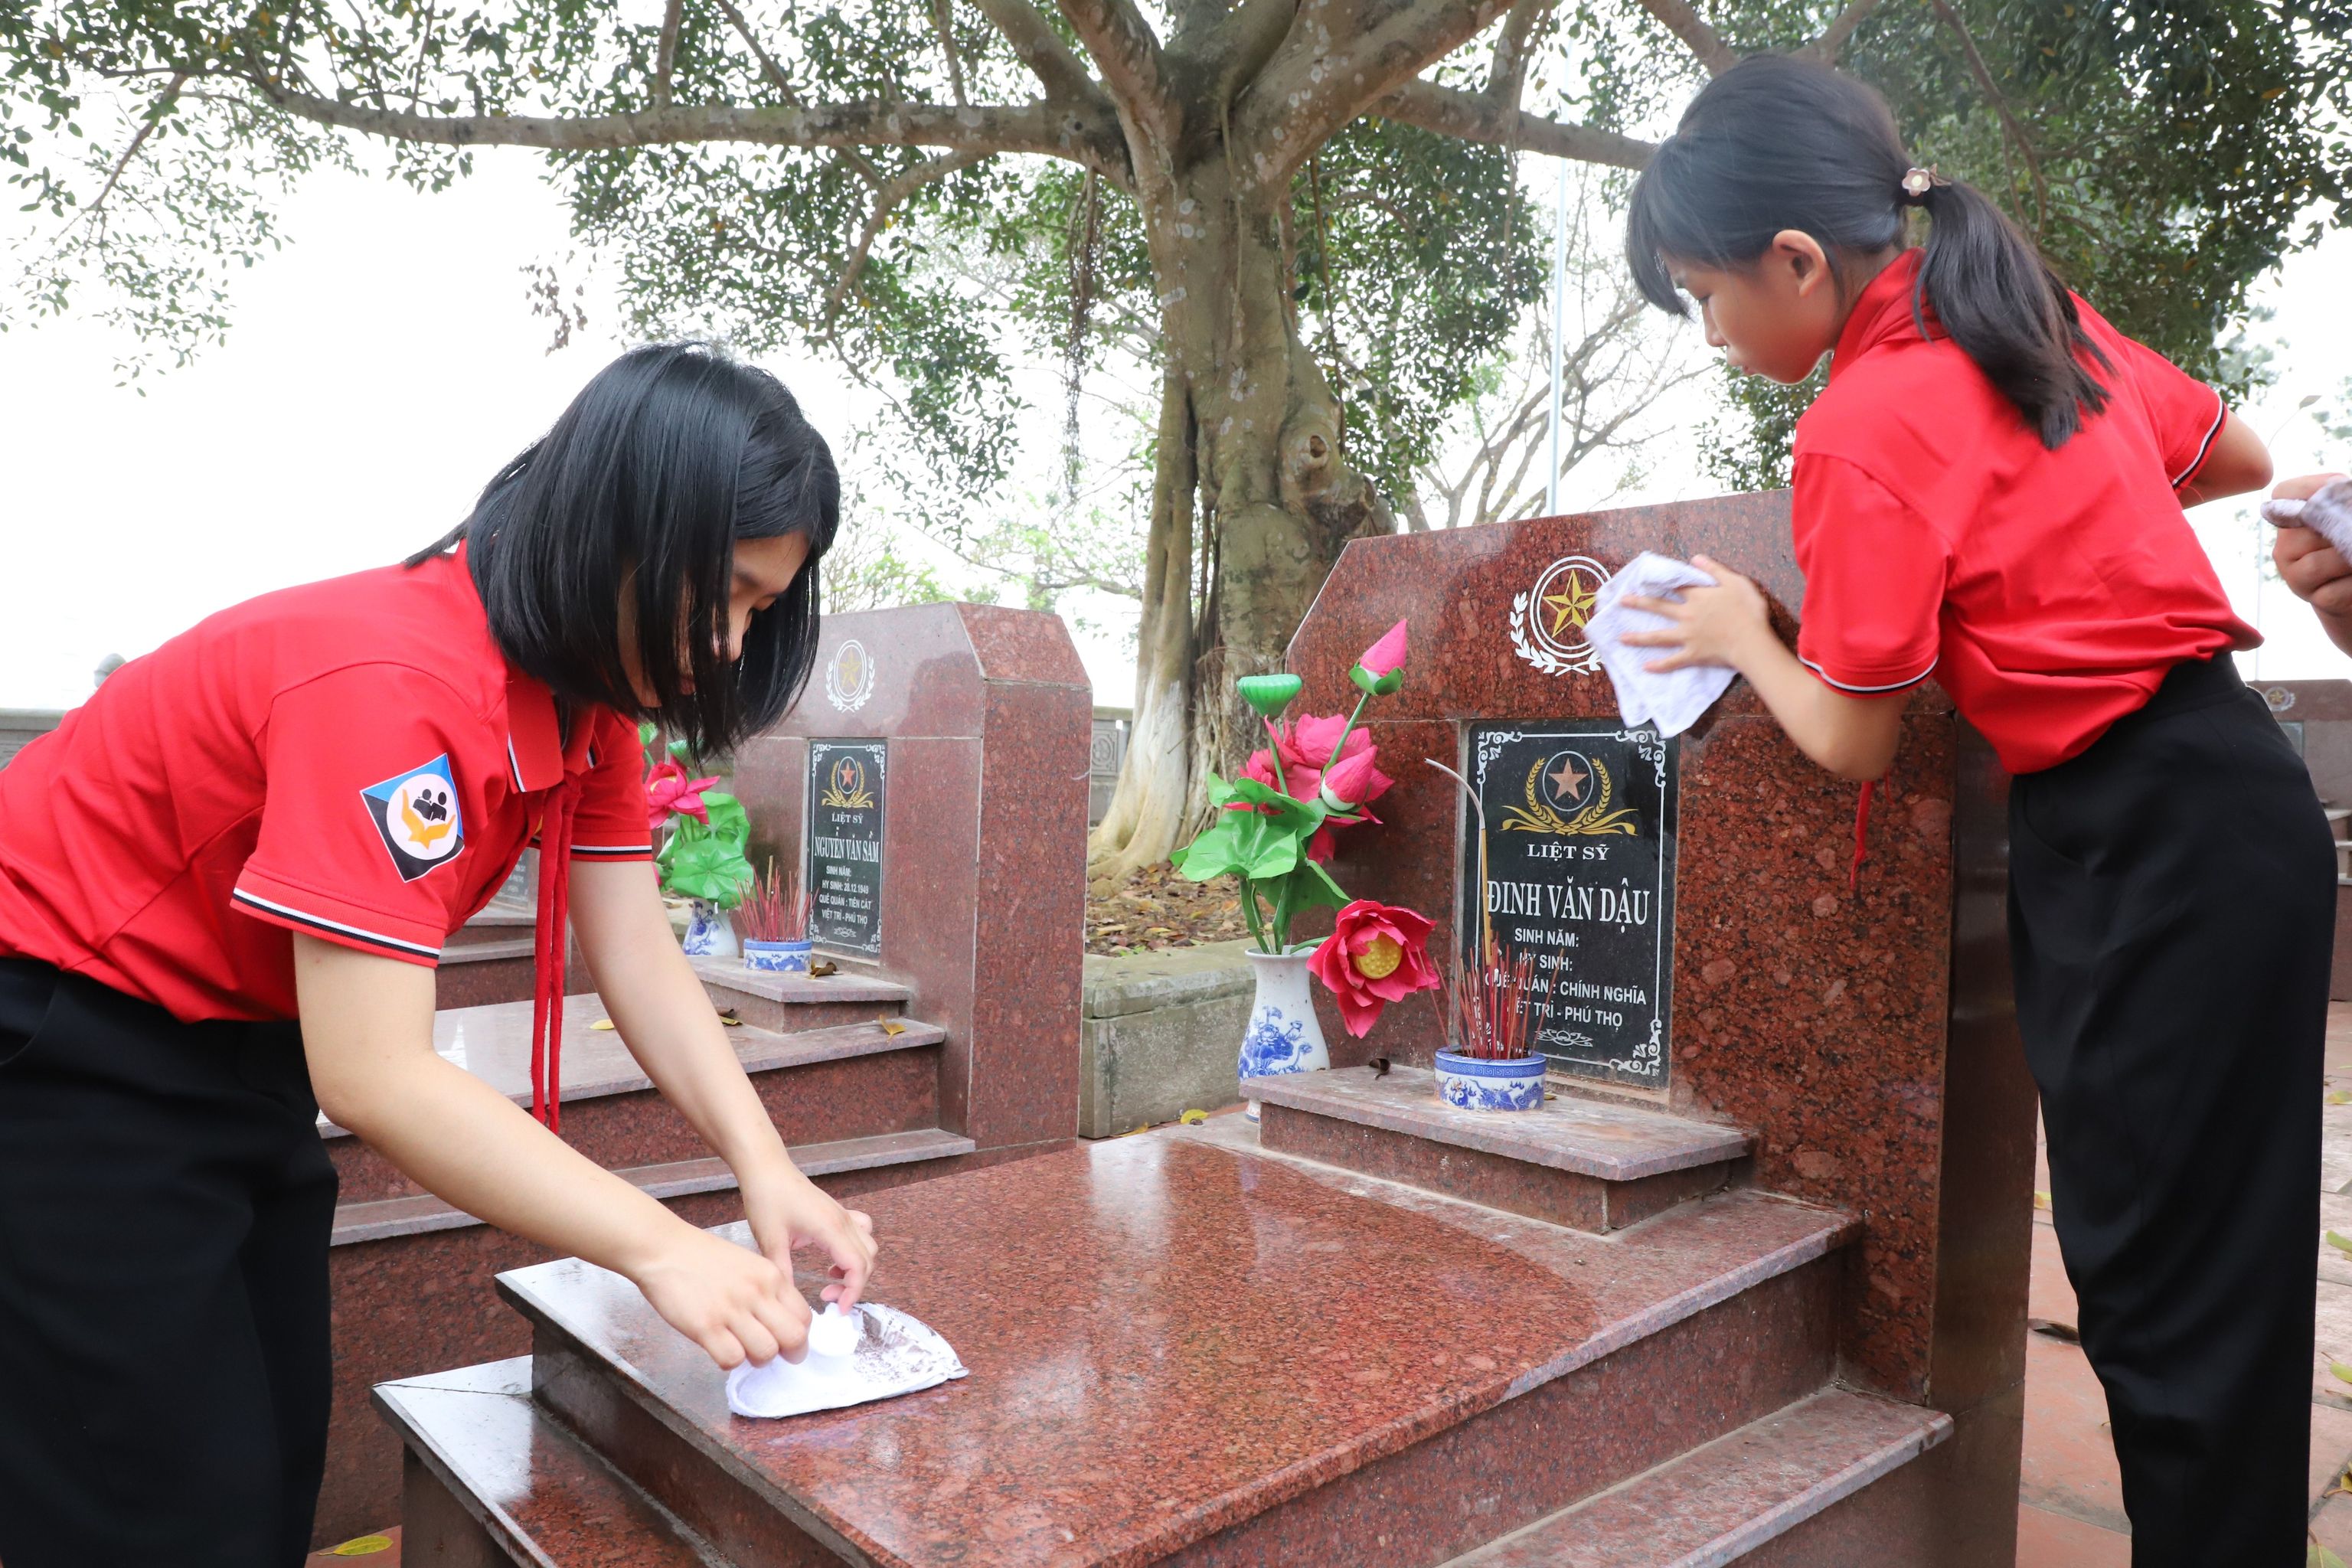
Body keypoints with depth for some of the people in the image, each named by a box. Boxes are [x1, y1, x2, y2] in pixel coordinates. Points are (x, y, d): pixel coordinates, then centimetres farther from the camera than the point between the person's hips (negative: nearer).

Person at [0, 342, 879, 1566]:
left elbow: (639, 959, -7)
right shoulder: (389, 680, -33)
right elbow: (373, 1077, -36)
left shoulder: (587, 684, -6)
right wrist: (658, 1249, -33)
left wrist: (766, 1170, -19)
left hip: (239, 1040, 8)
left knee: (280, 1459, 12)